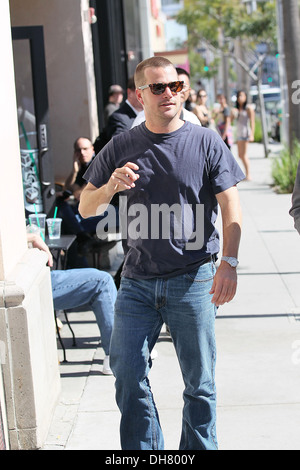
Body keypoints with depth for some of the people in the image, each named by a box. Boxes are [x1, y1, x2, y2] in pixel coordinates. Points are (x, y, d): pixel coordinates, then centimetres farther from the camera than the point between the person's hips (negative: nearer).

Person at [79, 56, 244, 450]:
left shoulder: (206, 143, 1)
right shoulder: (122, 147, 6)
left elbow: (231, 207, -2)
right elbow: (85, 208, 10)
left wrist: (229, 262, -15)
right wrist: (111, 186, -12)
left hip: (192, 281, -2)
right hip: (137, 282, 2)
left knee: (199, 381, 6)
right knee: (127, 374, -1)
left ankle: (199, 448, 22)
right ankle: (144, 448, 15)